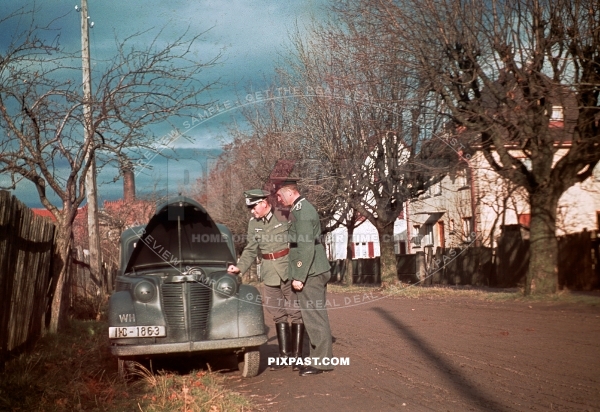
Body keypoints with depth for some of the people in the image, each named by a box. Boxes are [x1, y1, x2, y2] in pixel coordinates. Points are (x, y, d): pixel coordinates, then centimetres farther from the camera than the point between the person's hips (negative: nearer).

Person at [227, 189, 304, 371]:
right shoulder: (253, 224, 9)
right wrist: (239, 267, 0)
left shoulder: (285, 216, -8)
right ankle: (284, 354, 15)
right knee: (278, 314, 8)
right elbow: (251, 250, 15)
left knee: (296, 312, 1)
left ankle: (297, 354, 8)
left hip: (289, 272, -5)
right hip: (270, 274, 5)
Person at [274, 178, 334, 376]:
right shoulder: (302, 208, 17)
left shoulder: (302, 211, -15)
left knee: (314, 316, -5)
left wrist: (299, 276, -20)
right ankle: (322, 357, 21)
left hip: (310, 273, -10)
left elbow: (307, 247, -21)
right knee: (316, 315, 13)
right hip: (316, 271, 10)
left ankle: (321, 361, 1)